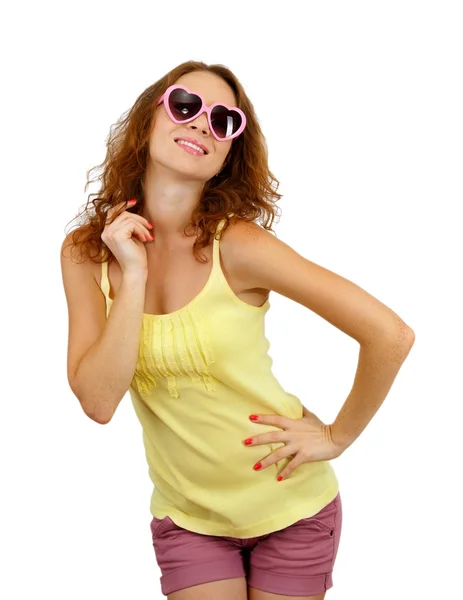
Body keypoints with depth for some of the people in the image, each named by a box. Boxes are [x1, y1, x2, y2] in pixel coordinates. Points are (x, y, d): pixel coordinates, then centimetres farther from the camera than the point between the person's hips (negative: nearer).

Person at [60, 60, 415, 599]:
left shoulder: (237, 245, -20)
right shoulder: (86, 253, -8)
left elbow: (390, 335, -21)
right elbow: (99, 402, -18)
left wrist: (338, 436, -10)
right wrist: (133, 275, -22)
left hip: (291, 506, -2)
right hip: (186, 516, 2)